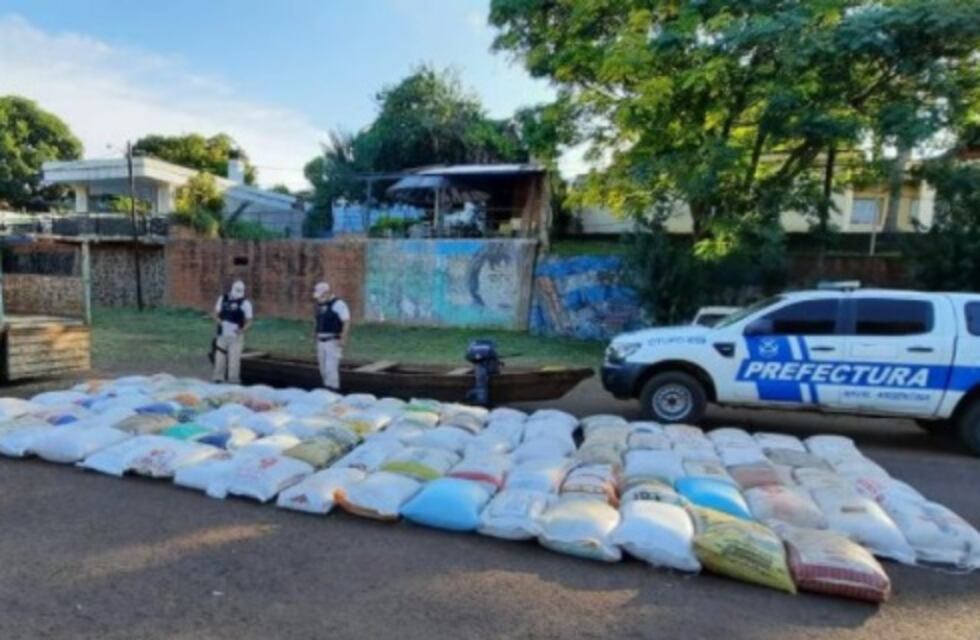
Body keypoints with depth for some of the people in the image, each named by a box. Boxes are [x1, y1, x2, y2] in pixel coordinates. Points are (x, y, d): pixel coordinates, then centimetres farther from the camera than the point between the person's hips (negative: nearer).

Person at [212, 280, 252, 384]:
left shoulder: (245, 303, -5)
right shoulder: (222, 299, 6)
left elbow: (249, 321, -6)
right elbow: (216, 313, 13)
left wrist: (242, 330, -24)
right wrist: (220, 322, -8)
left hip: (236, 335, -3)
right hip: (223, 333, 4)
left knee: (234, 357, -6)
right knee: (220, 355, 10)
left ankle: (233, 379, 2)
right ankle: (218, 377, 23)